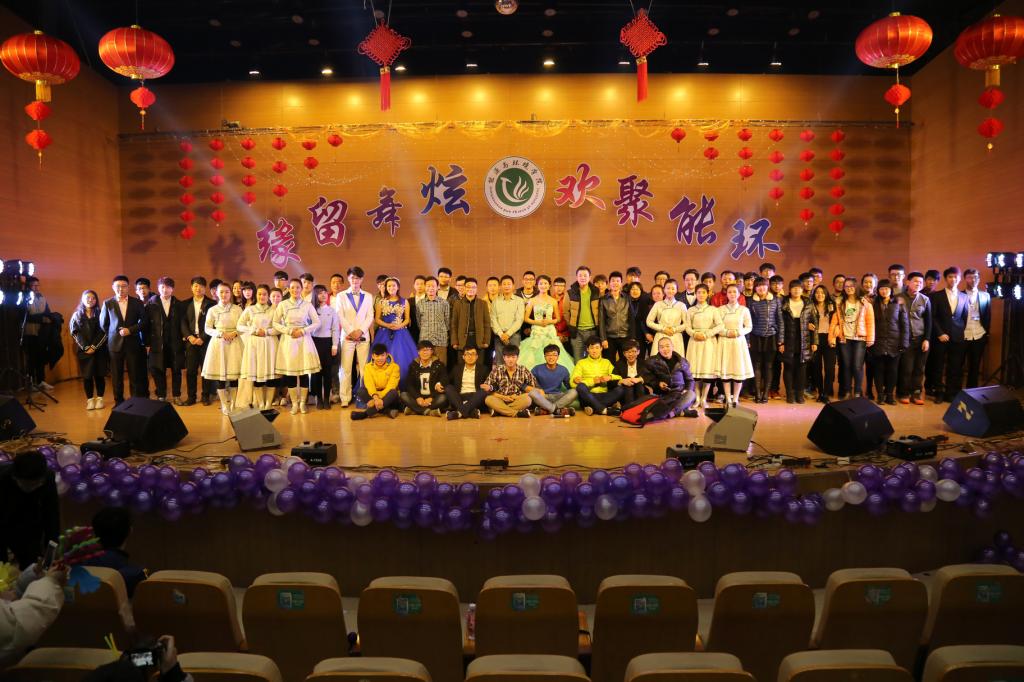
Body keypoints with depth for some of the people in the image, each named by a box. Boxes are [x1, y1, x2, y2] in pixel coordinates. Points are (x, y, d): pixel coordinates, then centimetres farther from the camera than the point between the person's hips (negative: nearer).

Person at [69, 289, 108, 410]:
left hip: (99, 349, -1)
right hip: (84, 350, 1)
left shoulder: (100, 314, 5)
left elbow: (104, 332, -2)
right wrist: (86, 347, -10)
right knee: (87, 376, 1)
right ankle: (90, 399, 8)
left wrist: (94, 346, -11)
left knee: (99, 375, 1)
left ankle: (99, 398, 10)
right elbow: (75, 332, 0)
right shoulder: (77, 315, 8)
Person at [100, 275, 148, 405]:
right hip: (115, 344, 0)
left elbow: (143, 321, 1)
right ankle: (118, 402, 16)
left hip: (133, 343, 0)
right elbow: (103, 324, 10)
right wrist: (113, 335, 6)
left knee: (135, 375, 3)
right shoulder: (108, 303, 2)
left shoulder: (137, 303, 2)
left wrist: (130, 330, -10)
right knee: (116, 375, 5)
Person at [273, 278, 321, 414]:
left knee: (305, 371, -2)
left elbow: (317, 322, 4)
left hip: (304, 340, 0)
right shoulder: (283, 305, 3)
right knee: (290, 372, 0)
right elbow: (275, 323, 4)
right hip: (288, 340, 0)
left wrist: (303, 331, -8)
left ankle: (302, 402, 9)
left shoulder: (307, 305, 4)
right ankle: (294, 403, 11)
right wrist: (289, 331, -8)